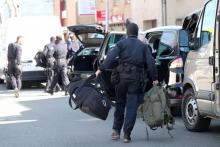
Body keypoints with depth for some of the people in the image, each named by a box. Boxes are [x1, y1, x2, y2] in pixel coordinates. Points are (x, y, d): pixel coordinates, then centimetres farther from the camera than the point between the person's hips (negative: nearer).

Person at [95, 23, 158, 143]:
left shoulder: (122, 43, 4)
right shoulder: (143, 46, 11)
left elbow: (111, 57, -8)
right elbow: (150, 62, 3)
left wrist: (101, 69, -9)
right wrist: (154, 78, 6)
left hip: (123, 76, 0)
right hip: (136, 78, 0)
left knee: (120, 103, 15)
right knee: (132, 107, 0)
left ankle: (116, 130, 15)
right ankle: (127, 135, -3)